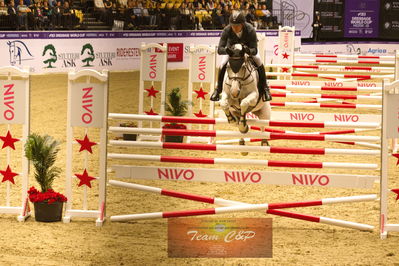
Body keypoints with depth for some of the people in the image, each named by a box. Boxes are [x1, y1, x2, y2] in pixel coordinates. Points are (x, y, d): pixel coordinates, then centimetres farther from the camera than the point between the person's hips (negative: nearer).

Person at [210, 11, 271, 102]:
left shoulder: (250, 30, -39)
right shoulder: (227, 30, -35)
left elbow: (255, 51, -36)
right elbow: (219, 49, -36)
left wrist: (248, 50, -59)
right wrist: (226, 50, -59)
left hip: (248, 46, -1)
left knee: (259, 62, -21)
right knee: (223, 65, -17)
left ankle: (264, 89, -2)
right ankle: (218, 89, 5)